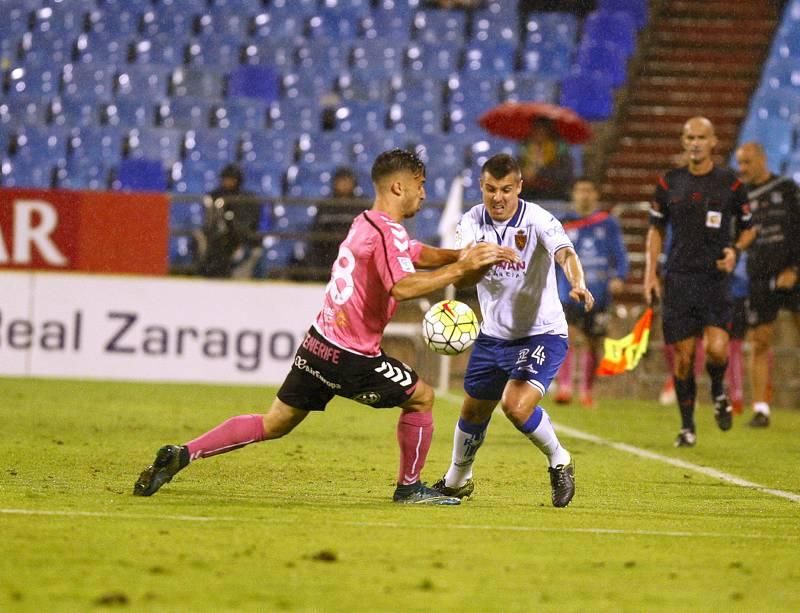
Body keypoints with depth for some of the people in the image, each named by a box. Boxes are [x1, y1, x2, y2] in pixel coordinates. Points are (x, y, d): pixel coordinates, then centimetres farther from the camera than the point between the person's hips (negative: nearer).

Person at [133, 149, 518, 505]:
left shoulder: (366, 224, 15)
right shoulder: (386, 232, -16)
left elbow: (420, 255, 26)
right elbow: (402, 287, -33)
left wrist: (464, 256, 11)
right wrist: (461, 269, -27)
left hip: (319, 343, 9)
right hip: (351, 357, -9)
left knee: (274, 423, 12)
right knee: (421, 398, 9)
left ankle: (182, 454, 4)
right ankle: (410, 487, 17)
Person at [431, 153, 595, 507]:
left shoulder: (538, 220, -19)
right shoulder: (472, 222, -6)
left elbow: (565, 254, -36)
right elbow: (459, 279, -16)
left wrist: (578, 284, -58)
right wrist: (478, 264, -40)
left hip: (542, 333, -5)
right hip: (493, 335, 5)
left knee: (516, 405, -24)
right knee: (473, 411, 17)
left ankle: (559, 461, 3)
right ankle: (457, 480, 43)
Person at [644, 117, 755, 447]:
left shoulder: (730, 183, 1)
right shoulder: (669, 182, 5)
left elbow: (747, 228, 13)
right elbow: (655, 229, 14)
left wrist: (735, 250, -8)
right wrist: (650, 274, 5)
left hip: (716, 278, -1)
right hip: (679, 278, 1)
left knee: (716, 349, -17)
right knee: (683, 356, 0)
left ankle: (719, 392, 17)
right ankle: (687, 426, 15)